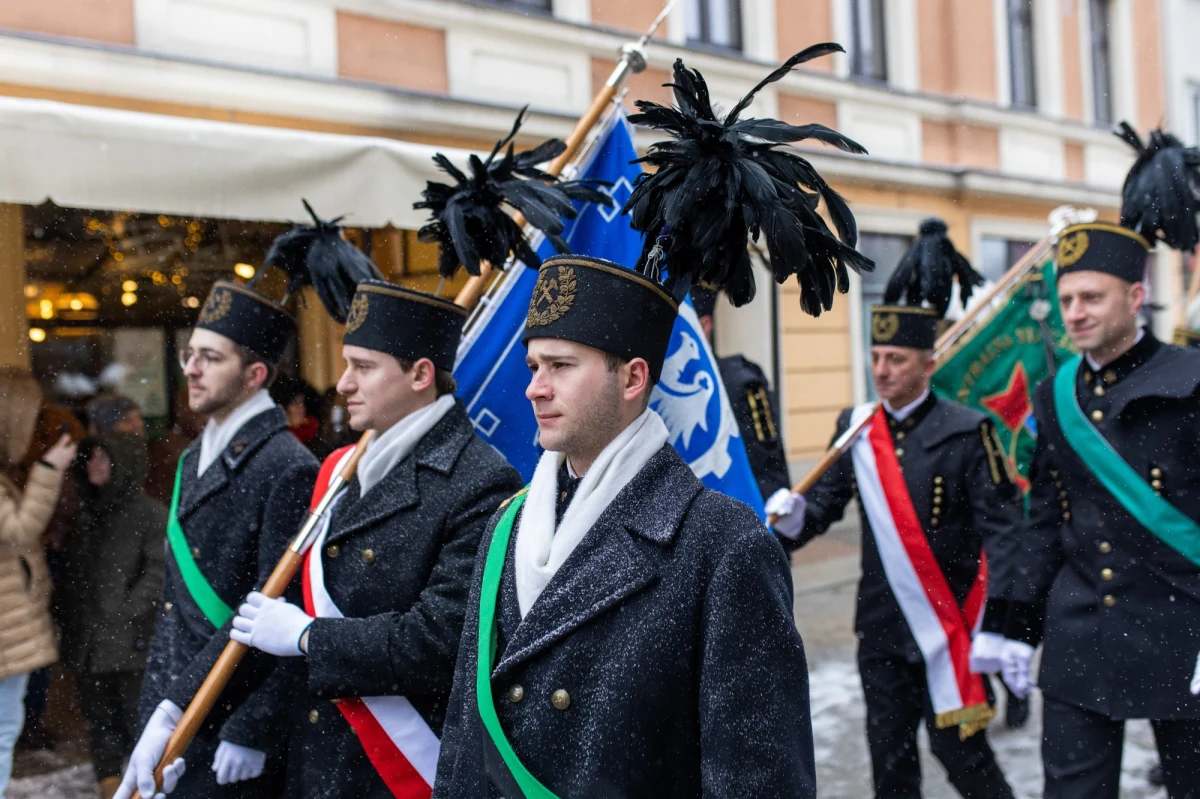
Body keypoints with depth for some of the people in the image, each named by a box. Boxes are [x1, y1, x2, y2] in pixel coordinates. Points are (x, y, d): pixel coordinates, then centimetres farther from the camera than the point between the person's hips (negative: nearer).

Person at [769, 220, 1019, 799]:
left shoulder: (966, 433, -9)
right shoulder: (854, 427, 3)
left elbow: (1001, 531, -10)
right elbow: (827, 501, 8)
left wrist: (996, 623, -16)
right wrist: (795, 517, -15)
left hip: (950, 626, -4)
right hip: (882, 626, 4)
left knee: (958, 749, 4)